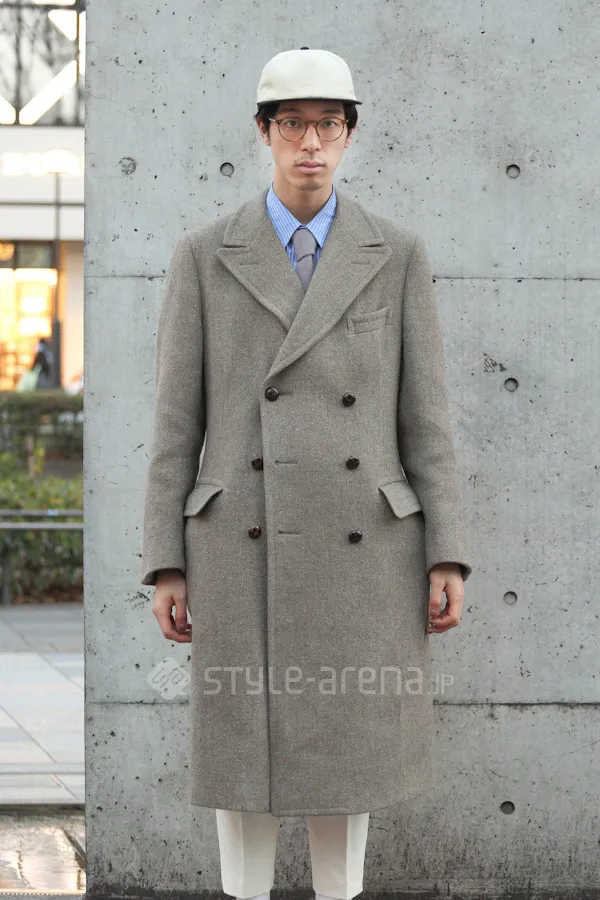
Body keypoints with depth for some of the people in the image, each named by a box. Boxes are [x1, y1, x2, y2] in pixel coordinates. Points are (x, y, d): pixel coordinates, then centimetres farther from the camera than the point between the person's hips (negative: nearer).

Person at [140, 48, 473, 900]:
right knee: (246, 758, 4)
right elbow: (177, 420, 1)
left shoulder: (398, 254, 4)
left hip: (362, 550, 1)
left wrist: (447, 558, -4)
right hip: (248, 547, -1)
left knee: (347, 755, 6)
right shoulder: (204, 255, 2)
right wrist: (166, 567, -3)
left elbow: (424, 414, 3)